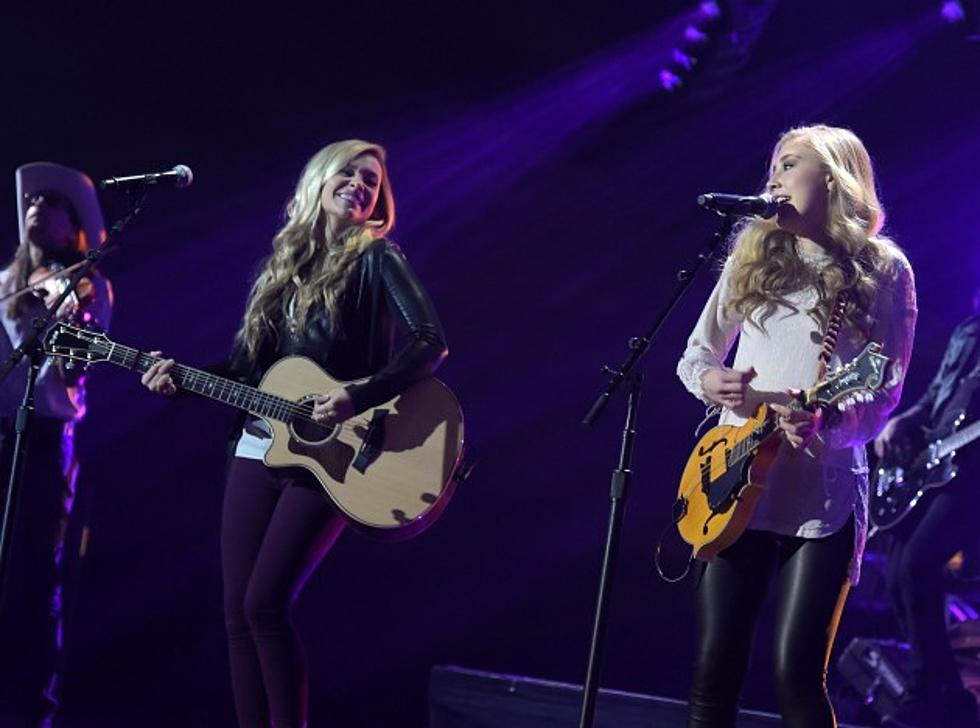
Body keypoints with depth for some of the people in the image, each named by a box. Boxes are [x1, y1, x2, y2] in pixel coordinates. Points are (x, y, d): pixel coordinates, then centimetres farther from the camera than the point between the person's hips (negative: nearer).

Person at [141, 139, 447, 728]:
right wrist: (181, 378, 0)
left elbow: (431, 343, -17)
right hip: (260, 448, 7)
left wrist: (361, 397, -28)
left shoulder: (376, 260, -3)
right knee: (237, 610, 3)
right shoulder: (284, 263, 14)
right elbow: (248, 366, 16)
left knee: (265, 602, -16)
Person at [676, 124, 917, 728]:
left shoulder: (883, 270, 0)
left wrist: (827, 425, -24)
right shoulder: (753, 254, 11)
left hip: (824, 492, -3)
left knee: (798, 674, -9)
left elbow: (885, 393, -4)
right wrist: (710, 380, -7)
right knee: (717, 666, 1)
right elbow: (695, 354, 17)